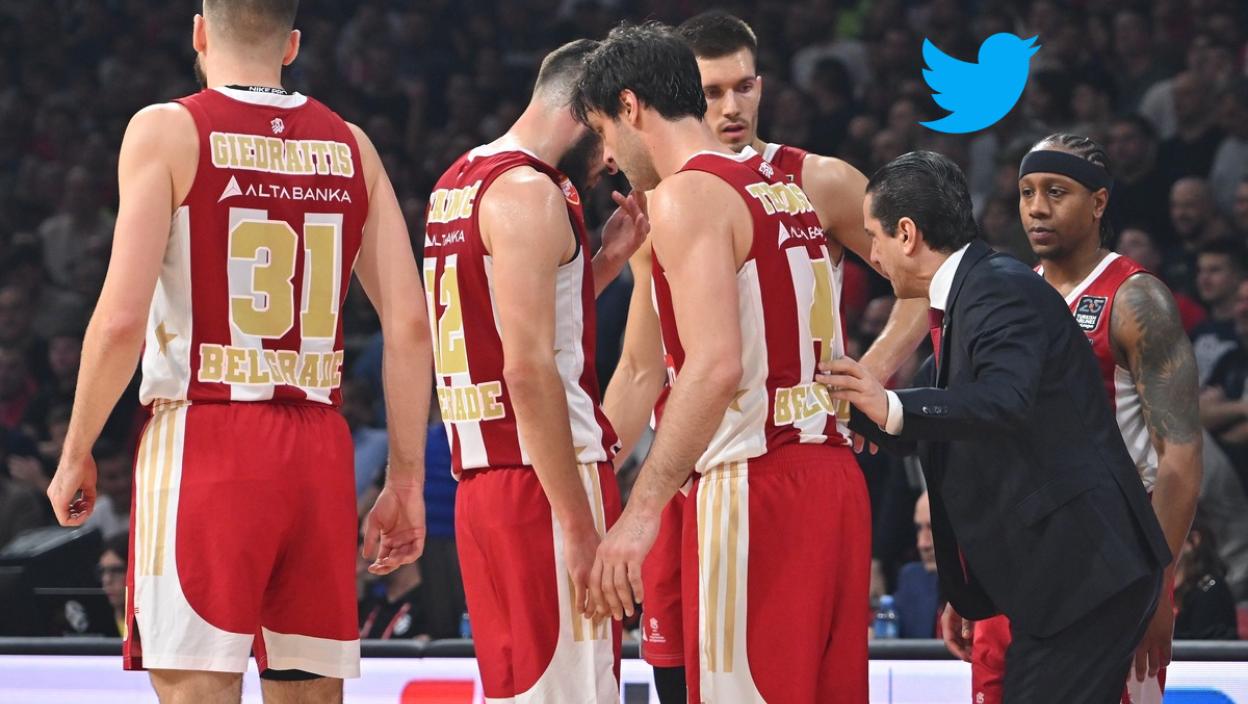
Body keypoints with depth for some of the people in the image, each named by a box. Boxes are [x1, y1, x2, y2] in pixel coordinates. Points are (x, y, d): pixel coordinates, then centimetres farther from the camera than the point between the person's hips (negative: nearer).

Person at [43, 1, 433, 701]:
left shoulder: (168, 131, -2)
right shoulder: (350, 146, 11)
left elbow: (123, 319, -10)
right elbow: (409, 323, 6)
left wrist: (76, 453, 1)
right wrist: (407, 481, 11)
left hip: (206, 442, -4)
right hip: (321, 453, 4)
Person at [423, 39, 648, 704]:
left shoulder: (457, 185, 17)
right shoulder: (528, 193, -13)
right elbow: (529, 370, -20)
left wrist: (607, 259, 18)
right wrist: (580, 527, -21)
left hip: (482, 473, 10)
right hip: (544, 477, -10)